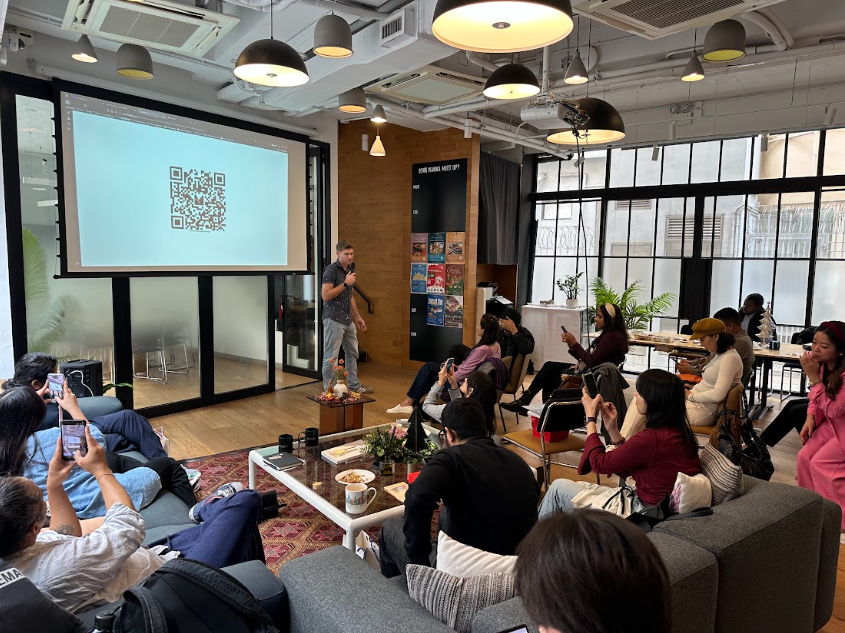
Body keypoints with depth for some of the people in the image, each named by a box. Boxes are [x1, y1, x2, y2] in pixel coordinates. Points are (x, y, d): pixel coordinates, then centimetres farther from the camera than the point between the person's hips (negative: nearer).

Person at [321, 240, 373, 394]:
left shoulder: (350, 270, 15)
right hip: (334, 319, -9)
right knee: (331, 356, -3)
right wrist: (345, 283, -18)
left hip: (348, 319, 9)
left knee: (352, 353, 16)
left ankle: (354, 385, 28)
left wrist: (358, 317, 22)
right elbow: (325, 295, -18)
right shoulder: (331, 270, -11)